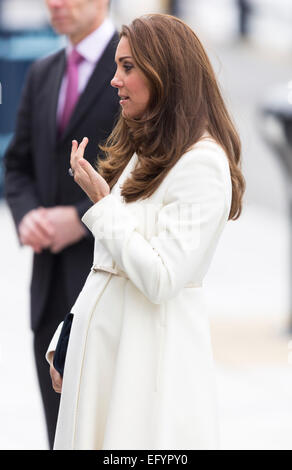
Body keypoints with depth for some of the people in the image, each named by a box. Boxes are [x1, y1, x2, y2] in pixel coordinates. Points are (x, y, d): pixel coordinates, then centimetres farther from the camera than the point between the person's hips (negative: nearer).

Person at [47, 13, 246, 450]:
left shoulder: (202, 162, -15)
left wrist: (102, 202, -16)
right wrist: (65, 340, 14)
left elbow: (160, 281, -21)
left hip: (150, 347, -8)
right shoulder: (142, 149, 14)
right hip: (99, 336, 8)